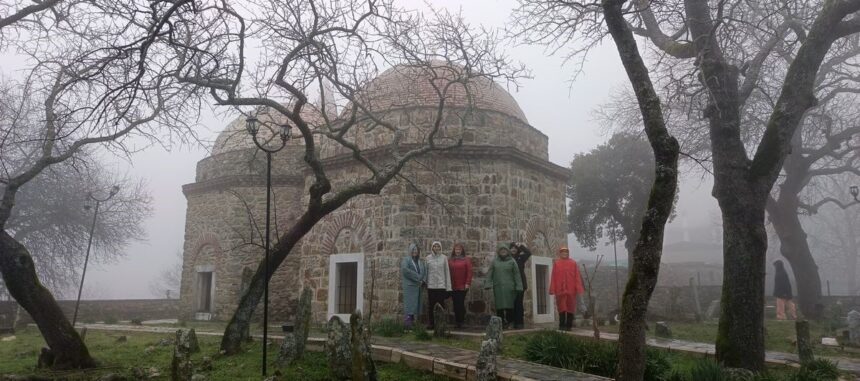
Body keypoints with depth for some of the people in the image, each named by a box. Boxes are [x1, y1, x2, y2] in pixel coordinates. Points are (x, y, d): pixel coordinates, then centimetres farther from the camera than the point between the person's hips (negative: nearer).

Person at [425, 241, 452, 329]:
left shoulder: (444, 258, 3)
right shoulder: (428, 258, 5)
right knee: (430, 306, 4)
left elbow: (447, 271, 3)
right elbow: (426, 271, 5)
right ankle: (431, 323, 12)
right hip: (431, 285, 1)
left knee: (442, 305, -5)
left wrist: (448, 286, 1)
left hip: (441, 285, -1)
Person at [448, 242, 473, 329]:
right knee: (455, 304, 6)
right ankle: (457, 322, 13)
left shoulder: (466, 260, 1)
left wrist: (467, 283, -10)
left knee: (461, 304, -4)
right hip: (452, 286, 3)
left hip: (462, 286, -3)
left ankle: (461, 321, 4)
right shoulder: (450, 261, 7)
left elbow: (469, 272, -4)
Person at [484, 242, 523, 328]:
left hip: (509, 288, -1)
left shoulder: (512, 261, 8)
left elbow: (516, 274, 5)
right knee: (499, 306, -1)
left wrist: (518, 286, -2)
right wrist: (488, 284, -2)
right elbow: (489, 274, 9)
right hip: (498, 288, 1)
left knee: (509, 306, -5)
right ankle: (501, 323, 4)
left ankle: (508, 322, 1)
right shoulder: (494, 261, 12)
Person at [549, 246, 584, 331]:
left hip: (571, 290, 0)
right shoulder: (556, 263, 5)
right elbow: (553, 277, 2)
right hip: (560, 290, 0)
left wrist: (578, 289, -4)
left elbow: (577, 276, 2)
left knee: (570, 308, 4)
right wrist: (553, 289, -2)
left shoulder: (573, 263, 5)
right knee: (561, 308, 2)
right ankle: (562, 325, 9)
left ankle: (569, 326, 11)